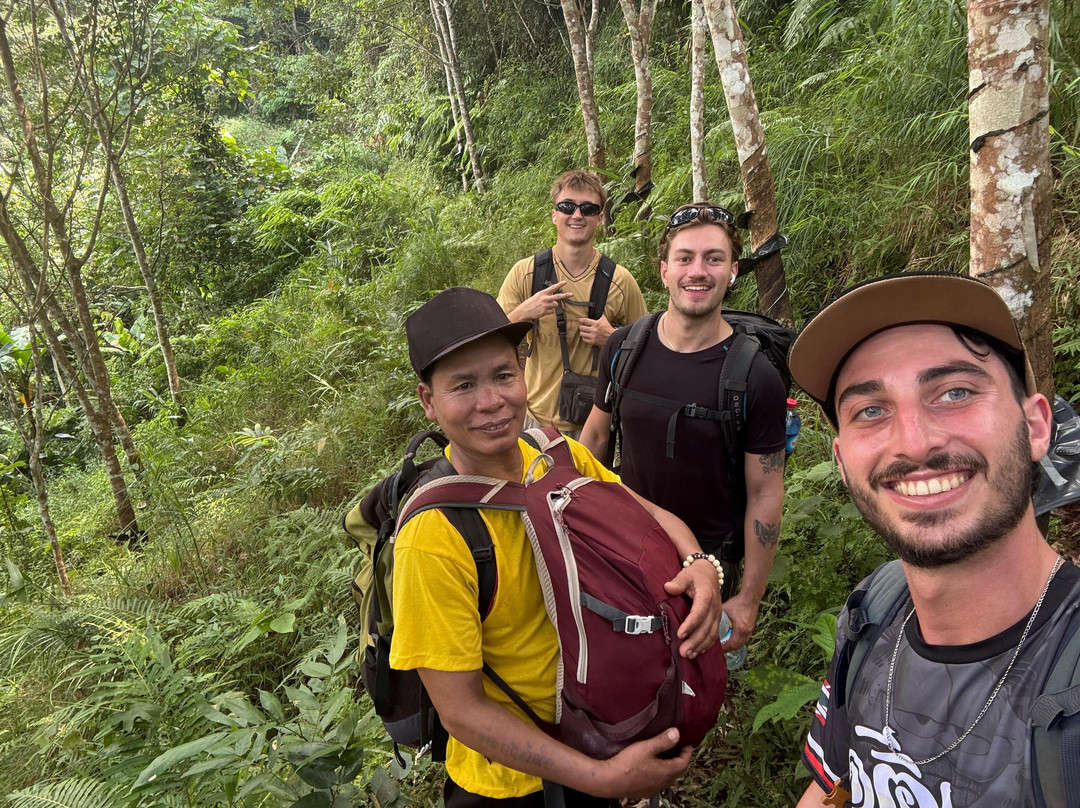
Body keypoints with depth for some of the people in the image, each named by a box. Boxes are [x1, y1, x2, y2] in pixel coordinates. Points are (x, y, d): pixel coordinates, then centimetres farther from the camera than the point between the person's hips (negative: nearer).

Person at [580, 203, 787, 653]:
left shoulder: (757, 379, -18)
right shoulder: (624, 348, -8)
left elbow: (765, 496, -12)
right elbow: (596, 433, 6)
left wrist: (748, 599, -9)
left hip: (708, 560, -3)